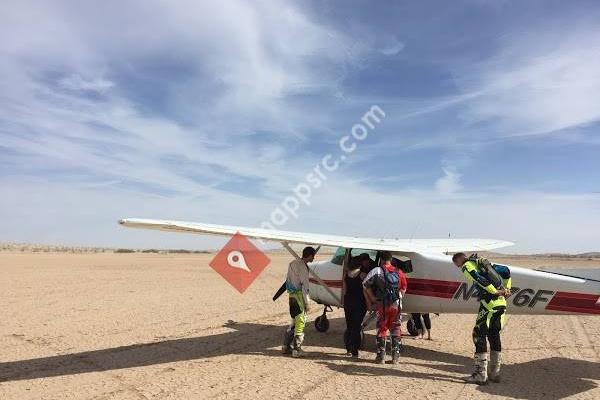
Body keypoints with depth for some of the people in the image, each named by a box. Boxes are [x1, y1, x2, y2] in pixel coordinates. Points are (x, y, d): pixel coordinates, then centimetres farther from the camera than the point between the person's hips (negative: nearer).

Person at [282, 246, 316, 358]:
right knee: (300, 322, 1)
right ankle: (296, 350, 6)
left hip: (291, 294, 9)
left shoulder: (293, 263, 11)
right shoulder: (303, 267, -16)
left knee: (294, 321, 19)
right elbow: (304, 286, -17)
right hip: (299, 295, -9)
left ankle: (286, 346, 25)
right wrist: (307, 302, -14)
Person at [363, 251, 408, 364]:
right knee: (396, 329, 12)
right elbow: (404, 288, 11)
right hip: (396, 304, 3)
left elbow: (365, 284, -7)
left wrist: (372, 299, 0)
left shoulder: (377, 271, -5)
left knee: (382, 329, 8)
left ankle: (381, 356, 11)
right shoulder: (399, 272, 7)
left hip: (382, 304, -3)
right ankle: (396, 356, 14)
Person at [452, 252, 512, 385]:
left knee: (479, 335, -2)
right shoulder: (484, 263, 23)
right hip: (501, 303, 8)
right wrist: (506, 289, 19)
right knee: (494, 336, 15)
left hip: (489, 303, -8)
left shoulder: (467, 266, -1)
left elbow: (480, 280, -19)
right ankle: (495, 373, 21)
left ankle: (480, 375, -3)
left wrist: (496, 292, -14)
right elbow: (506, 271, 26)